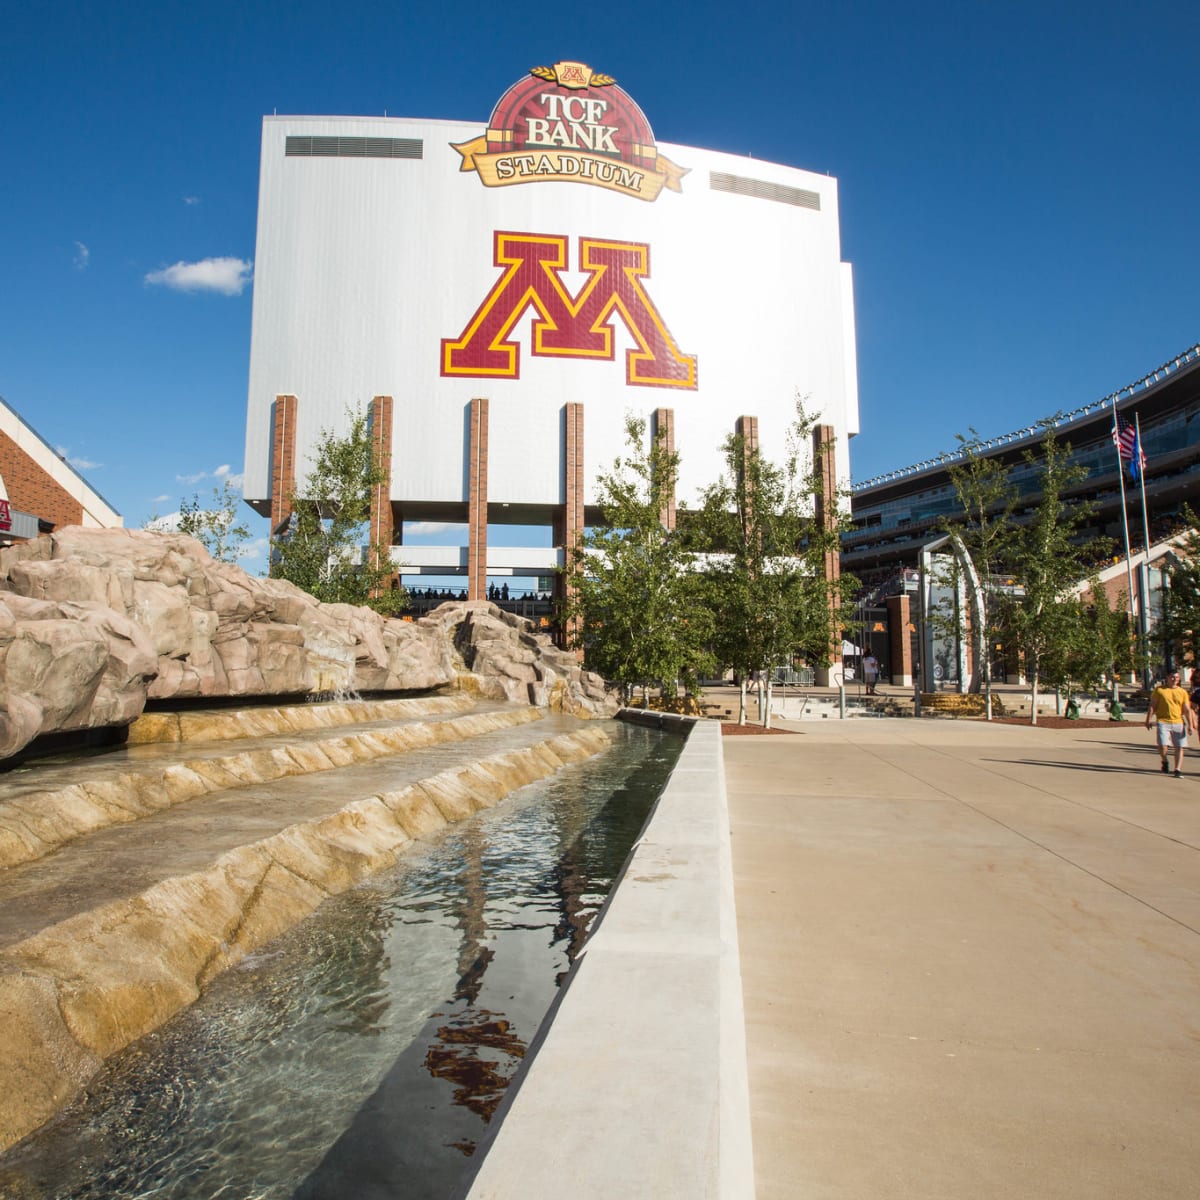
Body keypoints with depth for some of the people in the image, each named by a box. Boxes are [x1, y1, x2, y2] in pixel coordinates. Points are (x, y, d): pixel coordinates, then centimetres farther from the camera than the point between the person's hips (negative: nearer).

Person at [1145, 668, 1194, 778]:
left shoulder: (1182, 692, 8)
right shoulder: (1159, 690, 2)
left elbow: (1187, 710, 6)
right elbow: (1152, 706, 3)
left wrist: (1190, 725, -3)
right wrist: (1148, 720, -4)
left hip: (1179, 723, 3)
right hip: (1163, 722, -3)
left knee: (1179, 747, 0)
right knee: (1162, 745, -13)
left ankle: (1178, 770, 7)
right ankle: (1165, 762, 17)